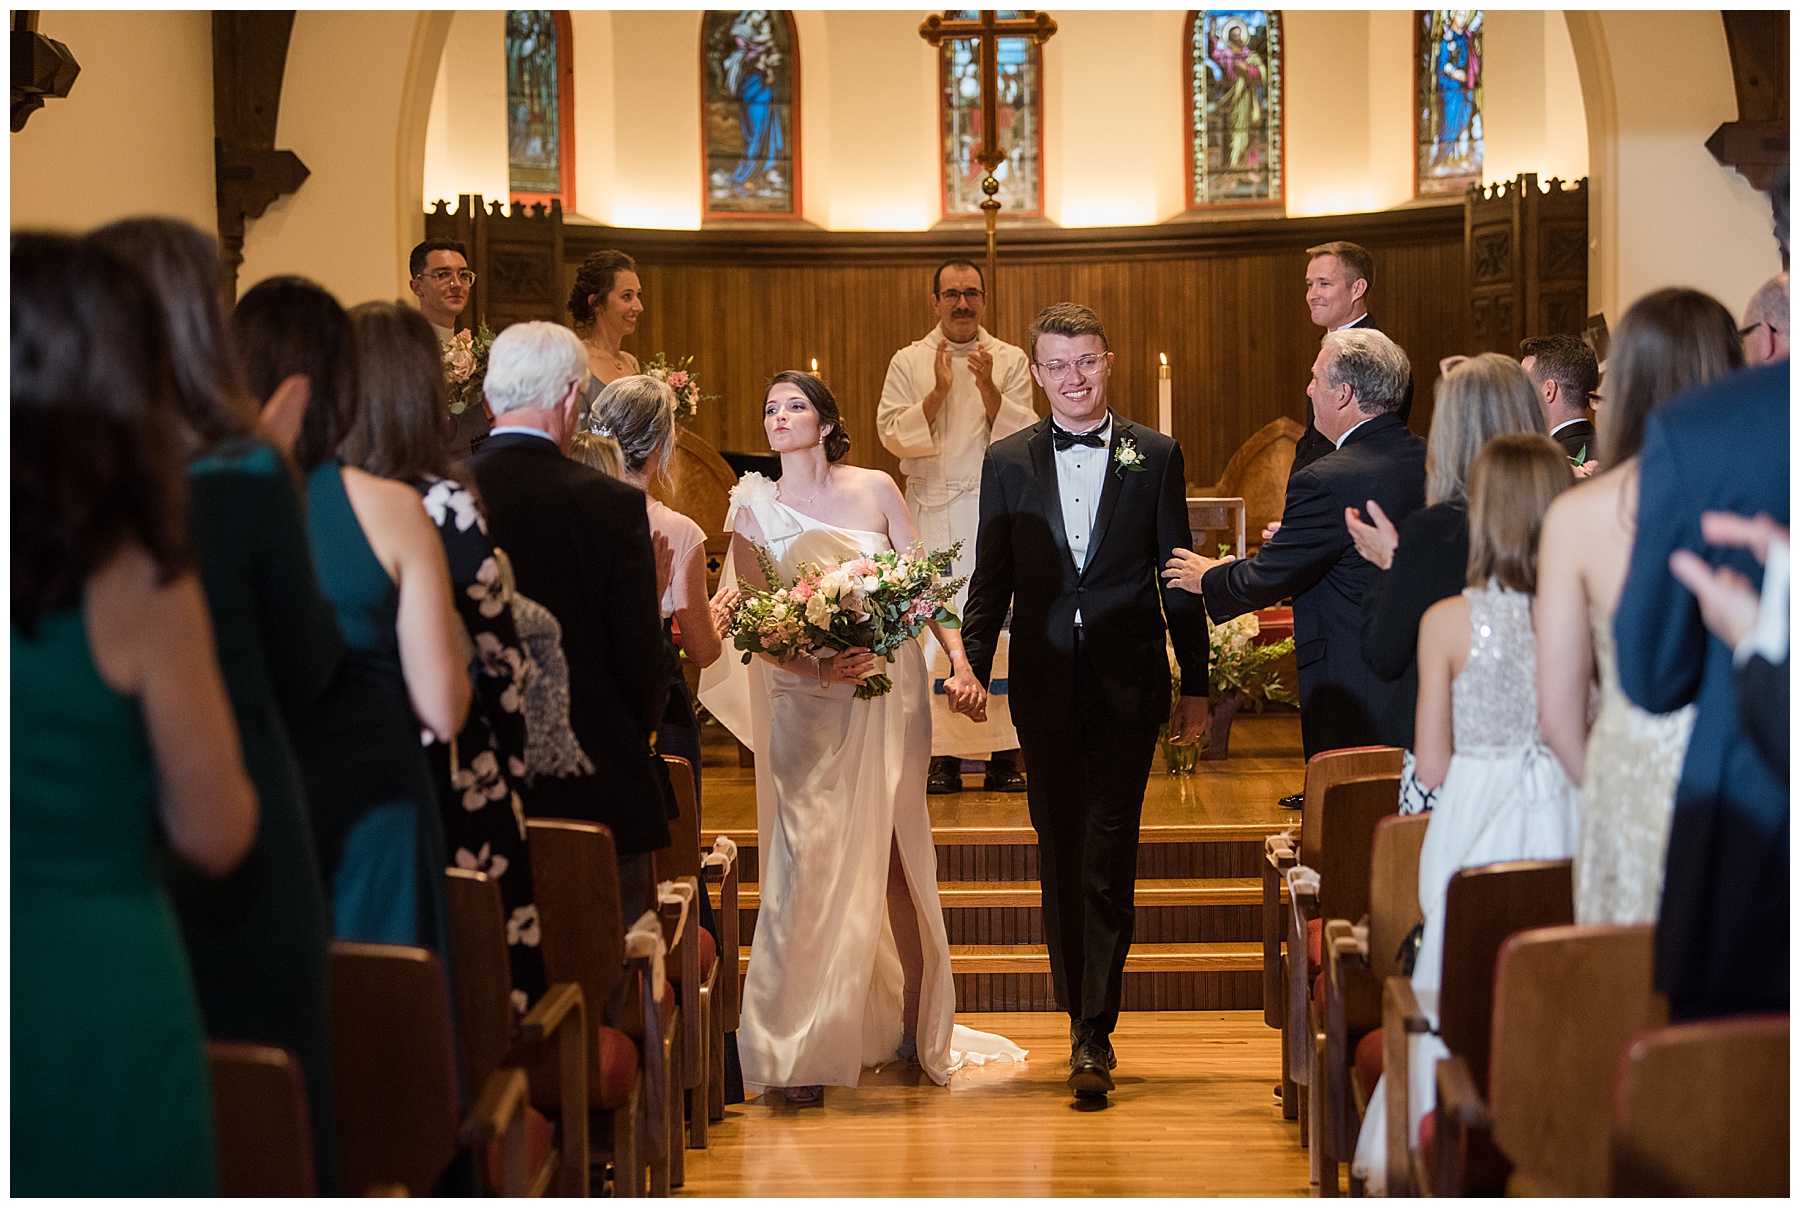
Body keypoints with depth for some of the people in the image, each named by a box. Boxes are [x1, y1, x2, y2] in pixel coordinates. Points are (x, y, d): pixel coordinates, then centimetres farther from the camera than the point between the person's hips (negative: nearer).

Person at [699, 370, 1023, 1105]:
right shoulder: (754, 512, -1)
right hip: (806, 707, -1)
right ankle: (801, 1050, -3)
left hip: (890, 695, 1)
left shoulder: (875, 489, 2)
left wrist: (959, 660, -10)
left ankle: (914, 1024, 23)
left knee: (896, 859, 10)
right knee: (810, 864, -7)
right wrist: (821, 670, -20)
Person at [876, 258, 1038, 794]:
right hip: (932, 510, 0)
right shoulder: (908, 363, 8)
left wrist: (988, 387, -14)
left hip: (996, 508, 0)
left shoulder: (1010, 361, 8)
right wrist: (939, 392, -13)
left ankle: (1004, 756, 0)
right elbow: (893, 435, -2)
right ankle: (943, 756, 0)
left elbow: (1024, 439, 0)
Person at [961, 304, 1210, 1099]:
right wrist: (971, 666, -3)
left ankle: (1093, 1035, -5)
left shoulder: (1155, 456, 4)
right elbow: (991, 579, 9)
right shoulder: (1007, 462, 7)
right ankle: (1082, 1014, 22)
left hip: (1127, 683, -2)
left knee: (1108, 854, -7)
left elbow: (1178, 576, 5)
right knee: (1060, 850, 9)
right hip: (1045, 683, 2)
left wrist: (1196, 685, 5)